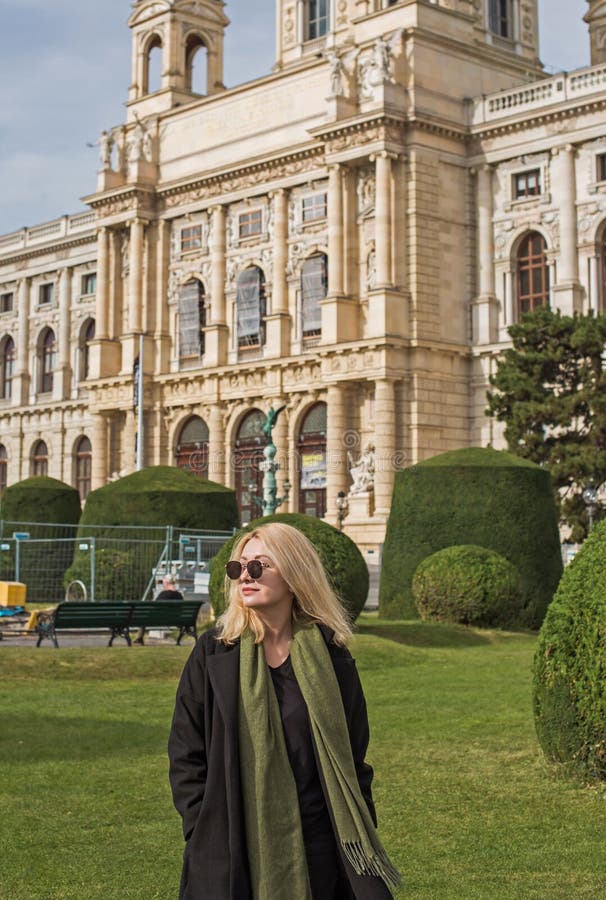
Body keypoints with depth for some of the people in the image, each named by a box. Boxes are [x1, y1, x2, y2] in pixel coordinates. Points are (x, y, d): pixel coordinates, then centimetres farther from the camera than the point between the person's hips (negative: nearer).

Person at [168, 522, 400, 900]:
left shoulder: (332, 657, 1)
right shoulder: (213, 654, -1)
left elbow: (353, 760, 7)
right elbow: (185, 756, 1)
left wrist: (362, 840, 2)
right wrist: (204, 838, -5)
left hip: (316, 852, 1)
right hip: (230, 855, 0)